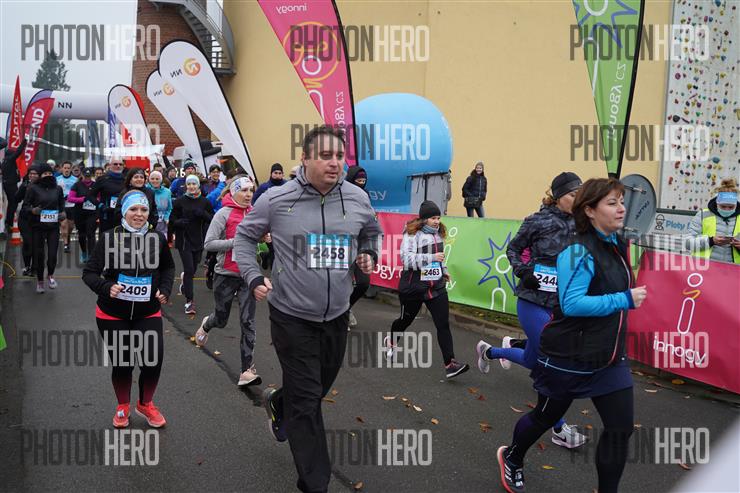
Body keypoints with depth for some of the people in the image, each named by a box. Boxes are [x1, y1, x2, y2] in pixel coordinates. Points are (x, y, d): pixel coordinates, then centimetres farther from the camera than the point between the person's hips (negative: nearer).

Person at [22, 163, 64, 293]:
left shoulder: (58, 188, 6)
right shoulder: (33, 188, -3)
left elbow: (61, 204, 19)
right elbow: (25, 205, -1)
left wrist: (62, 213, 0)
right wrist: (33, 210, -21)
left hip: (53, 227, 2)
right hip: (38, 227, -2)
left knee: (52, 254, -6)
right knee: (39, 254, 5)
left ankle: (50, 275, 23)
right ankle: (40, 280, 26)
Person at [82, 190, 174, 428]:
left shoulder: (157, 238, -3)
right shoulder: (110, 238, -11)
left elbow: (168, 267, 16)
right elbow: (89, 272, -7)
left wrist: (165, 290, 1)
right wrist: (106, 288, -25)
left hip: (148, 313, 2)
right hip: (113, 314, -1)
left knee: (154, 361, -7)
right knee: (122, 363, 7)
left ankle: (146, 404, 24)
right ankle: (123, 407, 37)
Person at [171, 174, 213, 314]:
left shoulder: (204, 202, 2)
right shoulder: (180, 201, -2)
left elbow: (213, 219, 2)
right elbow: (172, 218, 3)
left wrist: (203, 214, -17)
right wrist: (179, 222, -19)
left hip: (199, 240, 3)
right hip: (184, 240, -3)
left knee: (193, 269, 14)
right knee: (189, 270, -10)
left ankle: (184, 279, 50)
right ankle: (189, 301, -3)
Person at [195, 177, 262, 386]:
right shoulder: (224, 214, -10)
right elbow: (208, 244, -15)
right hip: (226, 275, -3)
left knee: (248, 322, -3)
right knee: (221, 320, 14)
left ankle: (247, 370, 0)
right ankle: (206, 324, 52)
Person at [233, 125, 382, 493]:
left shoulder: (358, 198, -3)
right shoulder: (276, 199, -12)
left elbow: (372, 231, 19)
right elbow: (244, 236, 3)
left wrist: (368, 253, -1)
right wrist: (253, 277, -9)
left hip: (337, 315, 5)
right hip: (292, 316, -4)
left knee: (321, 385, 23)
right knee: (306, 402, 1)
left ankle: (277, 403, 57)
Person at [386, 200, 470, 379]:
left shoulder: (438, 233, 9)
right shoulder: (412, 234, -14)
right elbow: (406, 257, -25)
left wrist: (444, 270, 20)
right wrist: (432, 258, -29)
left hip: (437, 287, 5)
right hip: (413, 287, -5)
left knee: (443, 324, -7)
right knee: (406, 319, 16)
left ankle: (449, 364, -8)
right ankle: (391, 341, 47)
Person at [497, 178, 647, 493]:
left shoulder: (616, 245, 4)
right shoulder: (579, 251, -22)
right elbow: (571, 303, -30)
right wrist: (625, 300, -28)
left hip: (608, 358, 7)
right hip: (570, 358, -7)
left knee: (621, 428, 2)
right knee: (546, 417, 15)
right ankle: (511, 457, 44)